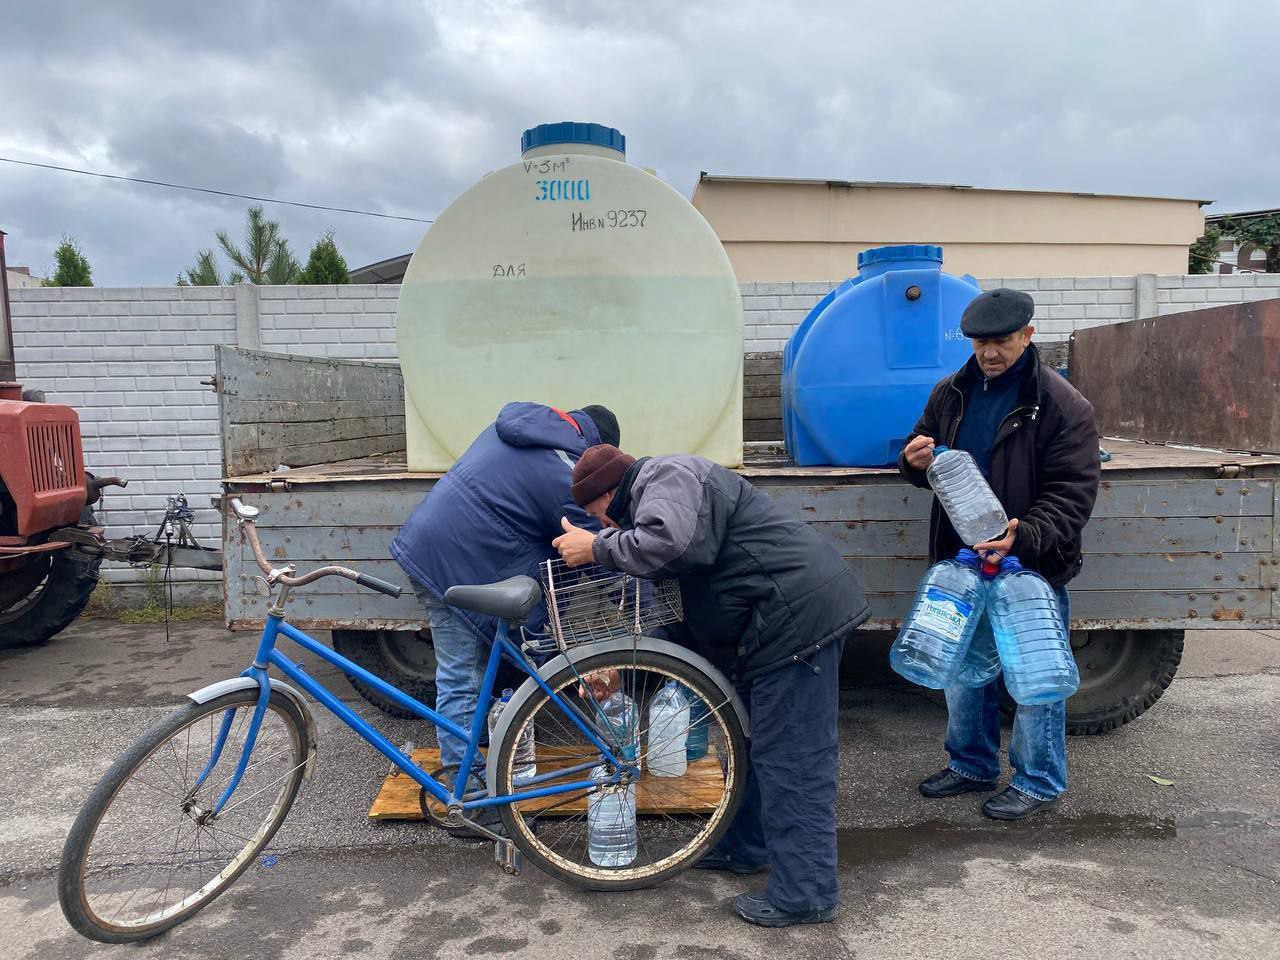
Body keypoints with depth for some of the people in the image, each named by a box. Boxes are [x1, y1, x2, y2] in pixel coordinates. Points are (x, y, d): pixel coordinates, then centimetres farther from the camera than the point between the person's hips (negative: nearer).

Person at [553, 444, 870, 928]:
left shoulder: (667, 477, -11)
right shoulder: (659, 491, 22)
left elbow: (670, 544, -33)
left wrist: (598, 547, -18)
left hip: (799, 614, -11)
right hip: (787, 616, 11)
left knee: (790, 758, -4)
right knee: (752, 741, 21)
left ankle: (804, 895, 6)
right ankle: (746, 847, 36)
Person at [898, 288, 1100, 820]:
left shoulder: (1062, 405, -12)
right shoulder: (951, 393, 5)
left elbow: (1071, 495, -15)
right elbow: (923, 449, 17)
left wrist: (1023, 535, -32)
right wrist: (917, 461, -8)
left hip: (1032, 565, -6)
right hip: (962, 559, 6)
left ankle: (1038, 781, 25)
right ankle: (972, 765, 35)